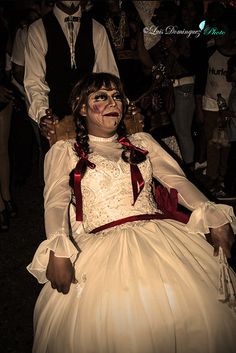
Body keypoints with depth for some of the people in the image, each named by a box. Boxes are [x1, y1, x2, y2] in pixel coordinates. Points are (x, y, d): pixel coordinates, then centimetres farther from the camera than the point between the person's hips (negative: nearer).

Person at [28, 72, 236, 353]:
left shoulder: (142, 142, 24)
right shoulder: (64, 151, 15)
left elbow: (177, 180, 13)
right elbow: (55, 203, 1)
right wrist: (58, 251, -20)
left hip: (160, 233, 3)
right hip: (104, 245, -3)